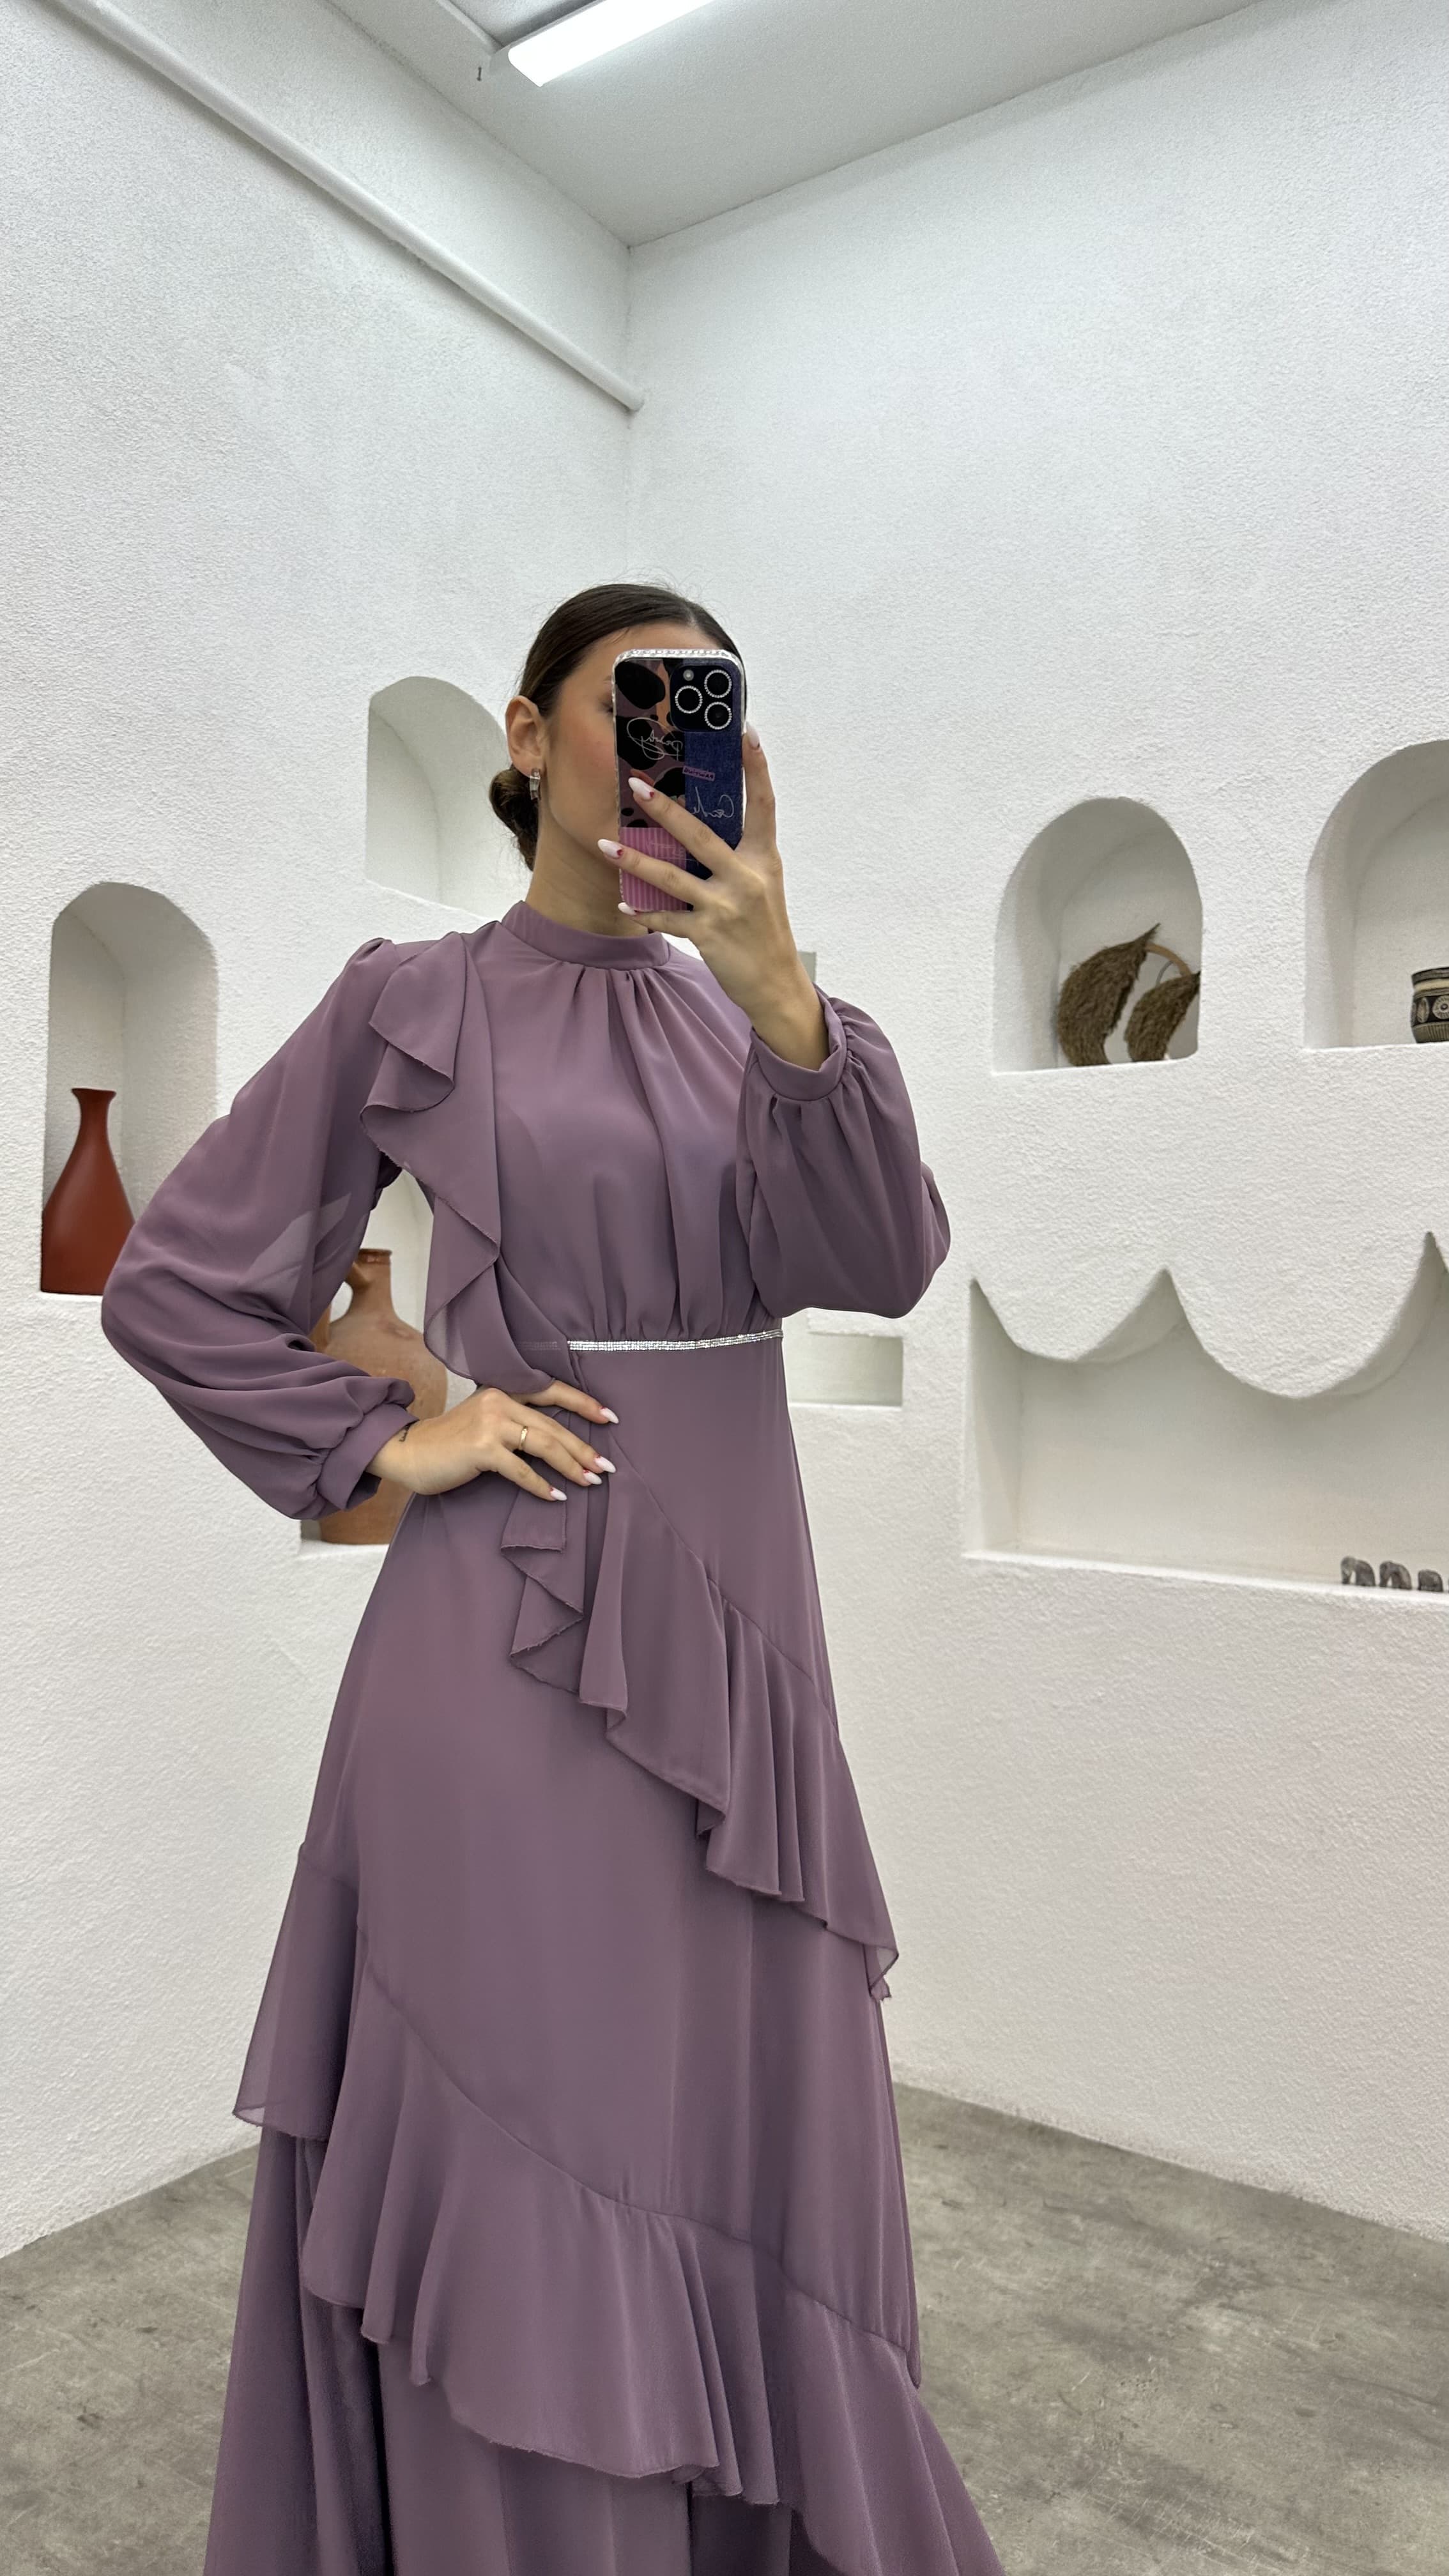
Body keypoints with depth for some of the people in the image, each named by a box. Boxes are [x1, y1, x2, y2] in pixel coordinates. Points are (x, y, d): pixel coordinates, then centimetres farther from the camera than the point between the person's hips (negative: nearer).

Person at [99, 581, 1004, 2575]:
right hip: (517, 1648, -4)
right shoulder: (413, 1005, 0)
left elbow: (882, 1264, -8)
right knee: (531, 2173, 3)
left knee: (743, 2155, 16)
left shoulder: (756, 1013, 10)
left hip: (734, 1622, 5)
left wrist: (781, 991, -22)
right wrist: (389, 1448, -7)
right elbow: (170, 1286, 3)